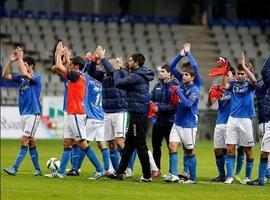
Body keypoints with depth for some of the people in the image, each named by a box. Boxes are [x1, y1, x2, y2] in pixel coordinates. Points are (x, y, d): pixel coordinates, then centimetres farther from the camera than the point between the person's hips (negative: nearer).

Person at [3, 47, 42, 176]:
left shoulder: (36, 77, -10)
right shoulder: (21, 78, 11)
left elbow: (25, 73, -28)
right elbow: (5, 75, 7)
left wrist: (20, 57, -19)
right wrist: (11, 60, -4)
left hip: (33, 114, -8)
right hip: (24, 113, 8)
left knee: (24, 140, -11)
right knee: (31, 141, 10)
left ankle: (15, 169, -16)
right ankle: (38, 170, 16)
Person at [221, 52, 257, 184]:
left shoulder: (249, 84, 0)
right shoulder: (233, 83, 8)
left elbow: (254, 80, -22)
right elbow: (224, 86, -11)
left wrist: (243, 65, -24)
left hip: (245, 120, -2)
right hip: (232, 119, 2)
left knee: (248, 151, 5)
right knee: (230, 149, -4)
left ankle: (248, 177, 15)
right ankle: (229, 176, -2)